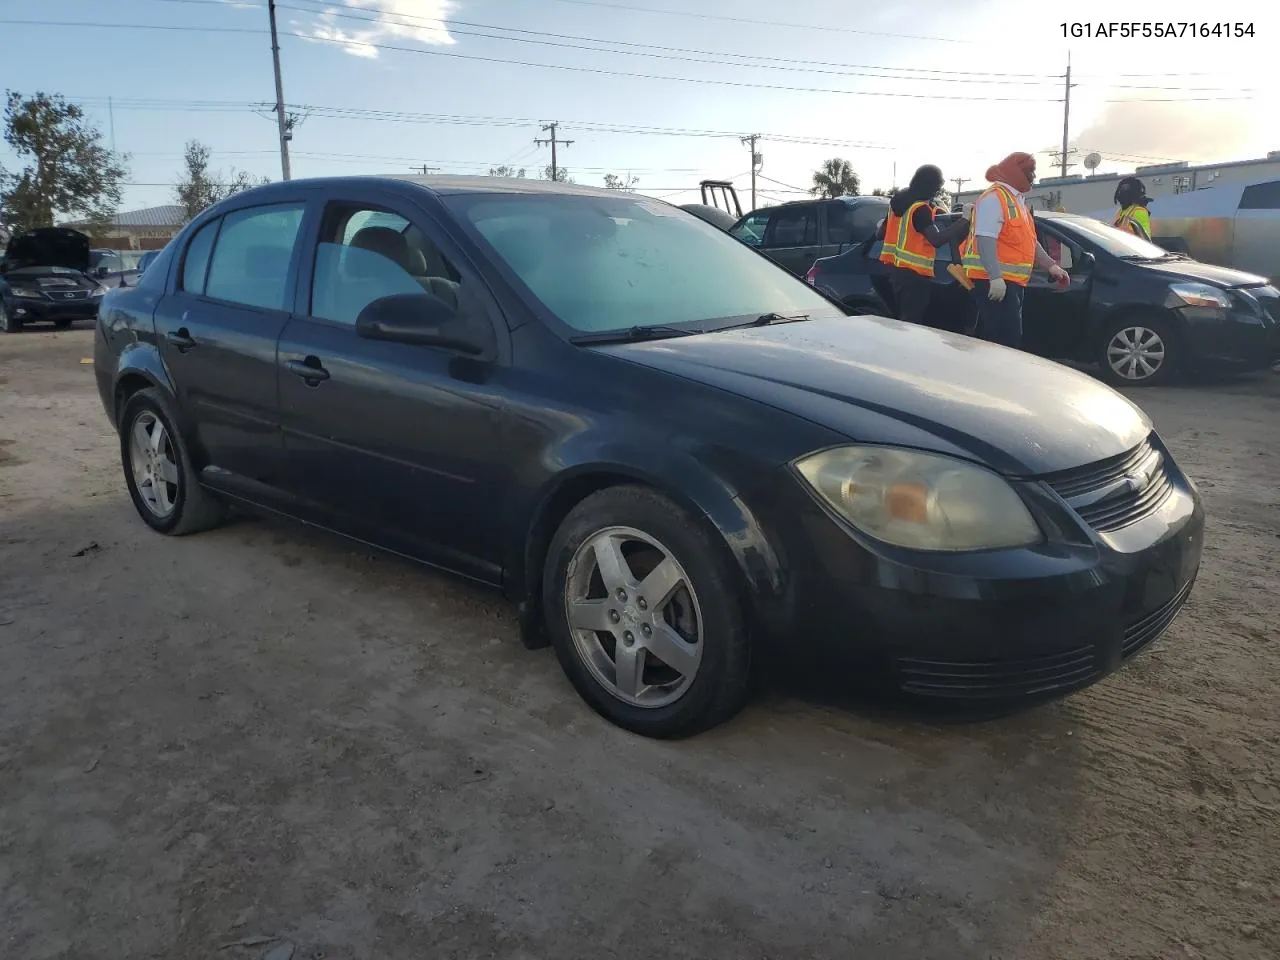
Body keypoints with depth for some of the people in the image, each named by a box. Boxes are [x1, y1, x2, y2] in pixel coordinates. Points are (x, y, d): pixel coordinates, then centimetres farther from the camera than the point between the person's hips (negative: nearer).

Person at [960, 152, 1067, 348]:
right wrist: (995, 277, -29)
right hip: (995, 281, -10)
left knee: (992, 338, 12)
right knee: (1006, 341, -15)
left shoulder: (1017, 201, 23)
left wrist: (1051, 265, 18)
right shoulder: (994, 198, -10)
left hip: (1011, 281, 10)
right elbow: (985, 239, -21)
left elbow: (1029, 241, 27)